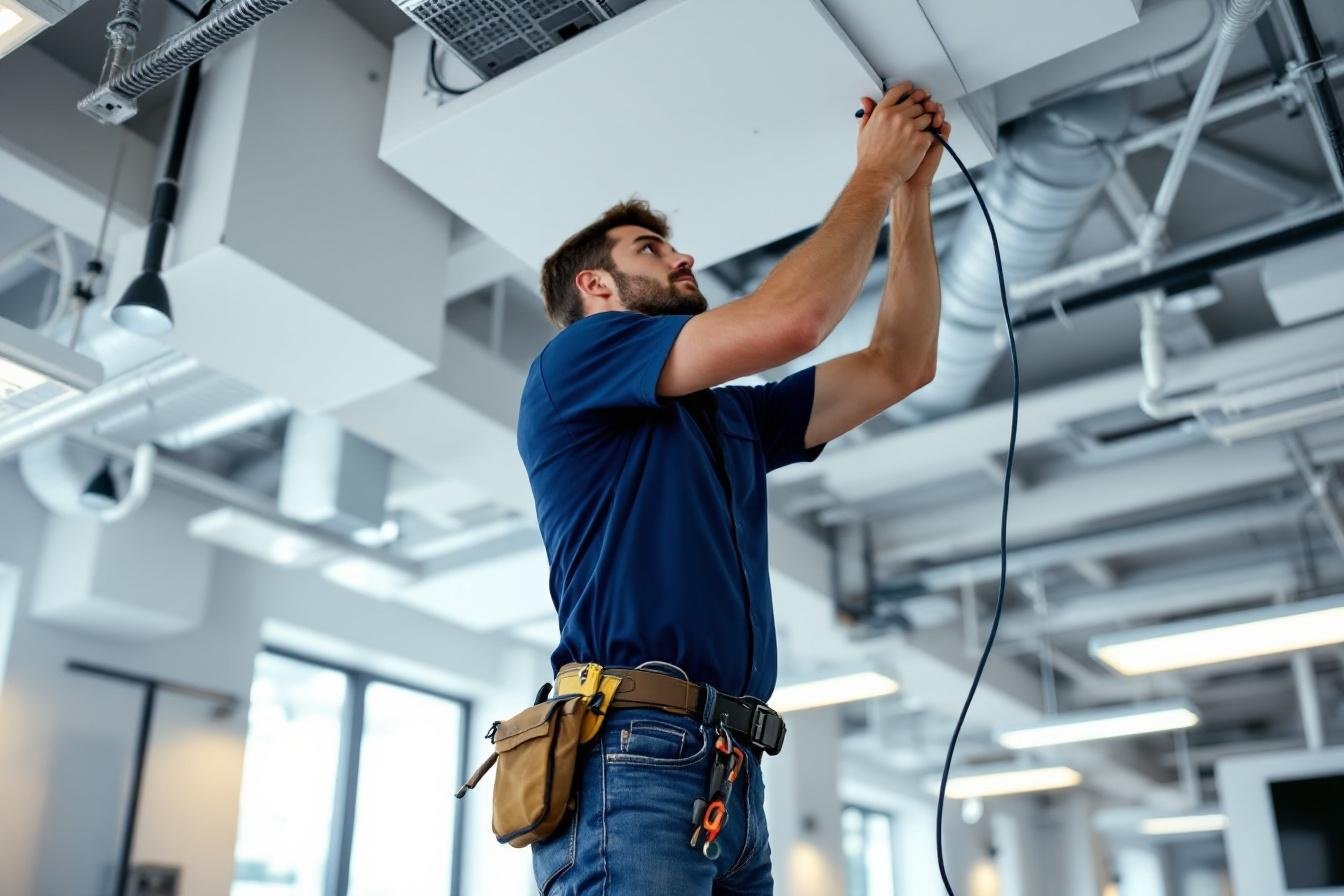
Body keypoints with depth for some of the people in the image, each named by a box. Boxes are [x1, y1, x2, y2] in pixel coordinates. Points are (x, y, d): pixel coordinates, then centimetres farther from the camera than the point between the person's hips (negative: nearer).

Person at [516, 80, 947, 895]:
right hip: (632, 759, -8)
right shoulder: (575, 360, 3)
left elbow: (901, 363, 23)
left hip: (733, 780, 8)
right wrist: (874, 176, 6)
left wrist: (912, 191, 20)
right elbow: (792, 320, -8)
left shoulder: (734, 418, 26)